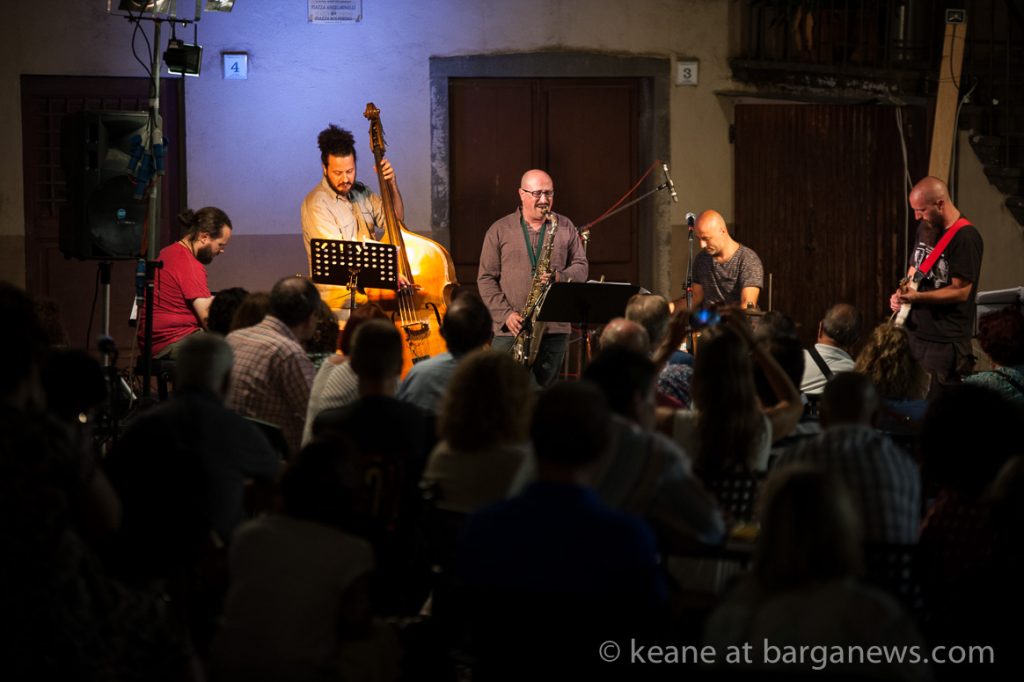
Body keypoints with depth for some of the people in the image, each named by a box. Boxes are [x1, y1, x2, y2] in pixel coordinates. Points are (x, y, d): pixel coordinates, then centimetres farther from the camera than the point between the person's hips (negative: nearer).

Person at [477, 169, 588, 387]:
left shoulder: (565, 228, 11)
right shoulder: (499, 231, 5)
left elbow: (581, 267, 10)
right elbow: (486, 279, 3)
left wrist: (560, 277, -14)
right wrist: (506, 314, -10)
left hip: (555, 330, 2)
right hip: (510, 329, -2)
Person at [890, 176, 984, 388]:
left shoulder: (966, 237, -16)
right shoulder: (925, 228, 10)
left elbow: (960, 291, -17)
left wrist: (917, 297, -25)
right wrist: (901, 294, 2)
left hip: (946, 343, -8)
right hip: (916, 332, 8)